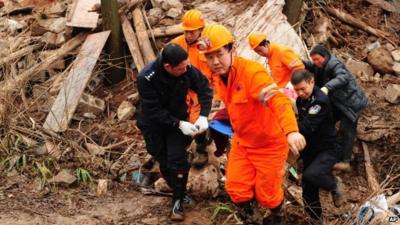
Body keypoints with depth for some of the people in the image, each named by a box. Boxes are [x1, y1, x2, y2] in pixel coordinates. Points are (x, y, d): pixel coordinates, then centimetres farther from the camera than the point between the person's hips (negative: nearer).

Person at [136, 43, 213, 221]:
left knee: (177, 159, -9)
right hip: (153, 124, -1)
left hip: (178, 119, 1)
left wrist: (203, 116, -21)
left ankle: (178, 200, 5)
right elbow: (153, 111, -27)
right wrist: (179, 124, -32)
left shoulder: (187, 70, -24)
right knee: (164, 161, 9)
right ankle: (179, 191, 32)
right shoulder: (146, 78, -32)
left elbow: (205, 88, -10)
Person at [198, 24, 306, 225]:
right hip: (242, 142, 7)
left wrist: (291, 130, -59)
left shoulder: (252, 72, -29)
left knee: (266, 192, 8)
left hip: (269, 143, -7)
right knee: (236, 188, 6)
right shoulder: (221, 76, -3)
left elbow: (278, 100, -45)